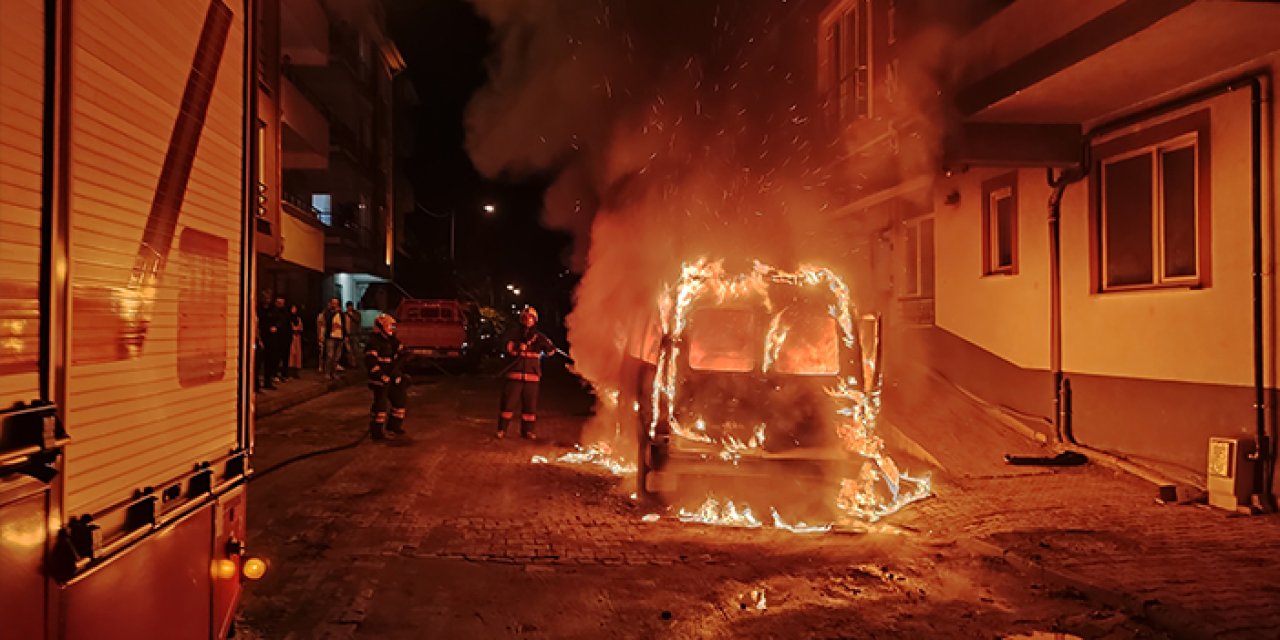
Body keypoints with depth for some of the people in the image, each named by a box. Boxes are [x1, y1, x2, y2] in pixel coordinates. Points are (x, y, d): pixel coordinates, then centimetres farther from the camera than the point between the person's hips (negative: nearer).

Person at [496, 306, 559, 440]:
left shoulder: (538, 335, 11)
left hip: (532, 375, 2)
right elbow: (510, 348, -11)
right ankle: (502, 429, 6)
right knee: (509, 402, -4)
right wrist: (527, 343, -21)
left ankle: (528, 430, 15)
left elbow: (551, 350, 3)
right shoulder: (515, 332, 5)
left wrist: (545, 343, -18)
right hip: (515, 374, -2)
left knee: (530, 404, 3)